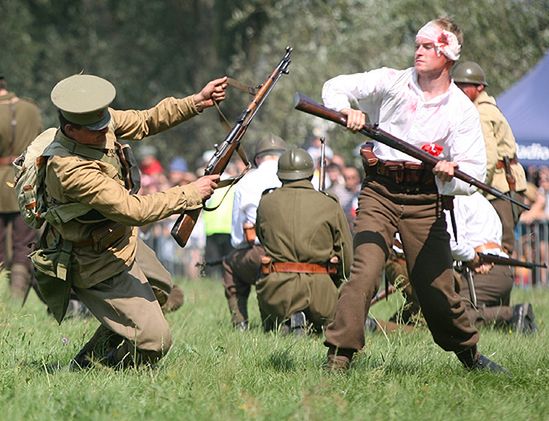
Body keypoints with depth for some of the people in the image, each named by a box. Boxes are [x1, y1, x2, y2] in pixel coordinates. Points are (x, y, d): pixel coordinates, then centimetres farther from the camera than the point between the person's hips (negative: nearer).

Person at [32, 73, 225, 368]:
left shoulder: (99, 120, -14)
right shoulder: (70, 169, -39)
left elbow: (145, 122, 2)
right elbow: (134, 210, -37)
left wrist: (198, 101, -10)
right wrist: (191, 194, -30)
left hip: (122, 240, 10)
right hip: (99, 265, -10)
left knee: (160, 291, 33)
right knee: (154, 341, -9)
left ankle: (93, 358, 40)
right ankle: (86, 369, 13)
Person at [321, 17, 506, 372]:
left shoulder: (462, 110, 4)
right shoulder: (392, 82, 5)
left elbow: (473, 175, -2)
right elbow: (335, 88, 7)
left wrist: (451, 174, -25)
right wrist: (348, 111, -15)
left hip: (425, 200, 1)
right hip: (380, 192, -1)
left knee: (437, 286, 3)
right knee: (365, 270, -19)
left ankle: (469, 353, 27)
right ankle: (338, 359, -19)